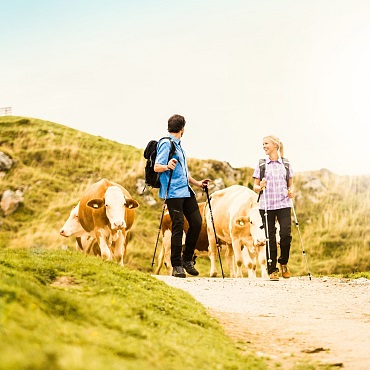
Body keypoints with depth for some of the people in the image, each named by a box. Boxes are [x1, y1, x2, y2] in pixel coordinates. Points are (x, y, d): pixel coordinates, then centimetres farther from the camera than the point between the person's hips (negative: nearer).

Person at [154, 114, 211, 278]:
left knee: (196, 222, 4)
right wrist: (167, 167, -34)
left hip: (186, 190, 9)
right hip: (173, 192, -9)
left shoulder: (178, 145, 22)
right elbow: (157, 167, -15)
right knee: (178, 226, -8)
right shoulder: (166, 144, -7)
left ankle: (187, 259, 17)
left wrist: (197, 183, 30)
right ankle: (177, 266, -2)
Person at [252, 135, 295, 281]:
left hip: (283, 204, 0)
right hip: (266, 205, 0)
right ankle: (272, 269, 8)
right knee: (270, 237, 0)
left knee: (286, 234, -11)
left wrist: (291, 191, -5)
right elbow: (255, 186, 9)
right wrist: (260, 187, -13)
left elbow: (291, 184, 16)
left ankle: (284, 263, 13)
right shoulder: (261, 165, 8)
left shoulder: (286, 164, 10)